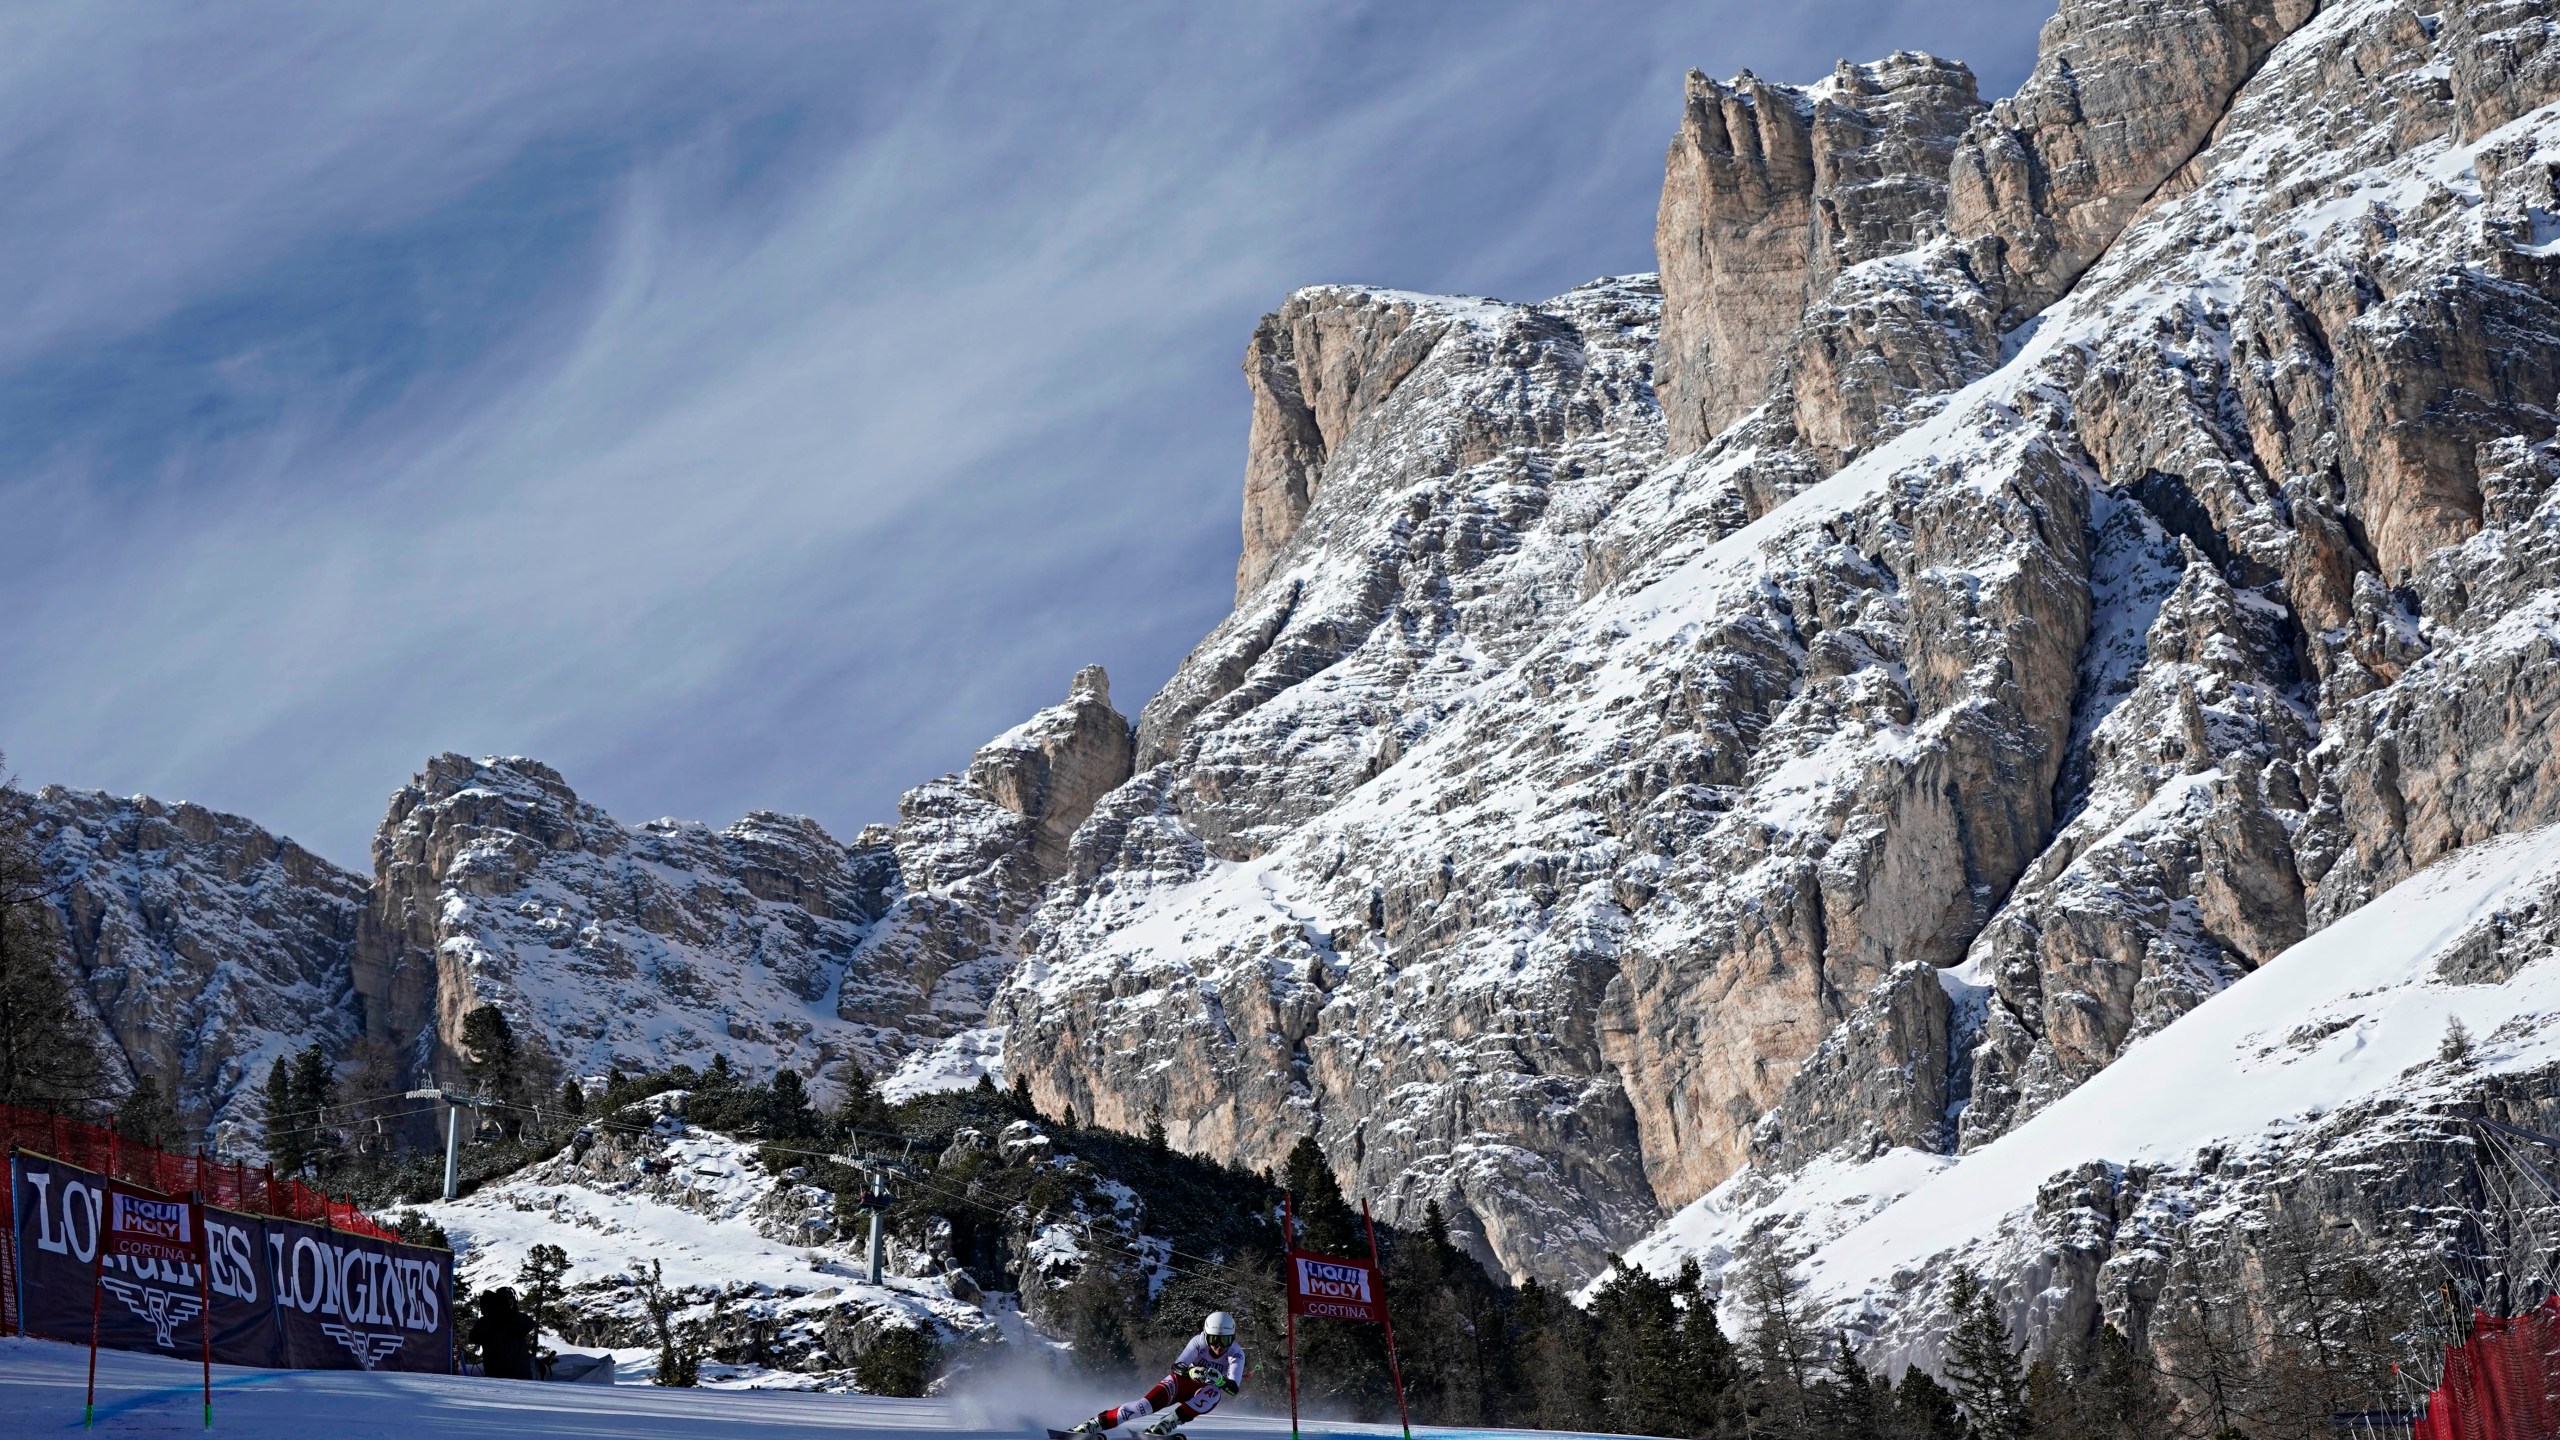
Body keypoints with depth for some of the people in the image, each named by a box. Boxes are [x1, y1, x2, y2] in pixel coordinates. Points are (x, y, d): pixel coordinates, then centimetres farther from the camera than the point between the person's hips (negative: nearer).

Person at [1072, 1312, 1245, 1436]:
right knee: (1150, 1403, -28)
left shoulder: (1236, 1354, -22)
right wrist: (1192, 1372, -49)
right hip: (1184, 1382, 0)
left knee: (1211, 1392, -37)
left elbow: (1234, 1388, -32)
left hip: (1208, 1393, 0)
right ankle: (1097, 1423, -30)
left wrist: (1220, 1380, -53)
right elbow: (1176, 1366, -28)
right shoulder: (1199, 1342, -20)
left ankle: (1162, 1427, -38)